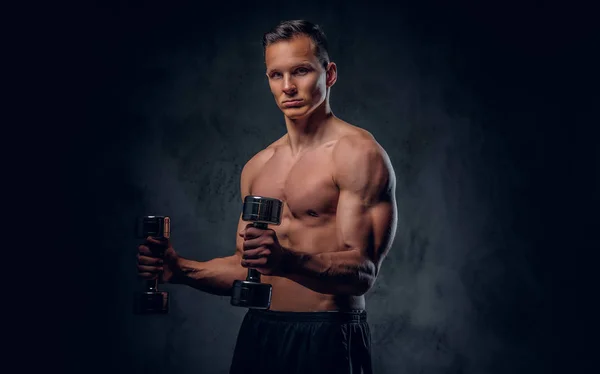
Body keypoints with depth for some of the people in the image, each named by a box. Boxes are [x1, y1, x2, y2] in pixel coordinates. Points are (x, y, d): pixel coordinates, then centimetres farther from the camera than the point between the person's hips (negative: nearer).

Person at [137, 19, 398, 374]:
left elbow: (363, 272, -18)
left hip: (328, 340, -6)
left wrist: (288, 261, -34)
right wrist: (182, 269, 1)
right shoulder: (257, 167, 11)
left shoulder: (357, 152, -10)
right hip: (259, 335, 6)